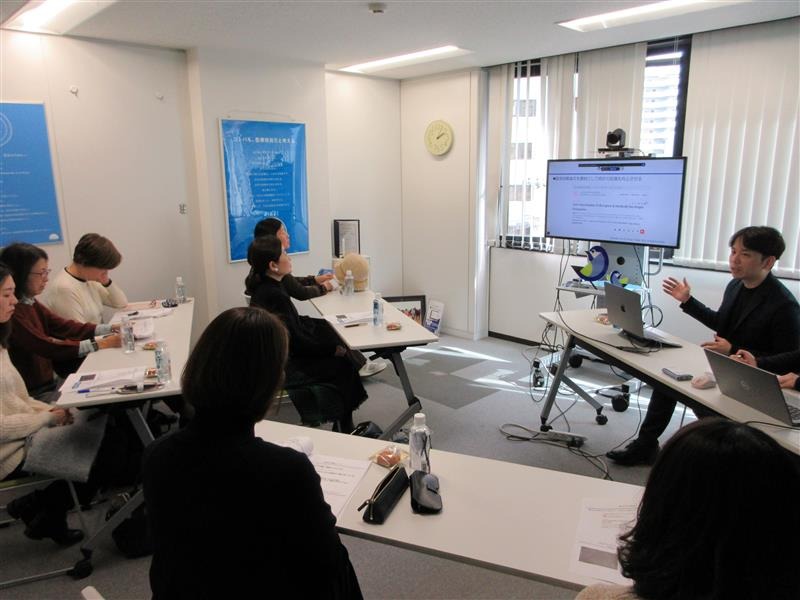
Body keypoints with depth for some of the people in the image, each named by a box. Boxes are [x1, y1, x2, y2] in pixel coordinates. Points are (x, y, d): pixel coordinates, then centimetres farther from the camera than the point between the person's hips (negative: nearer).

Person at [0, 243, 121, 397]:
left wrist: (111, 329, -7)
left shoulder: (30, 303, 8)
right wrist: (98, 344, -27)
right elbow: (47, 347, -26)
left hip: (49, 382, 8)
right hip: (33, 394, -8)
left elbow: (64, 327, 3)